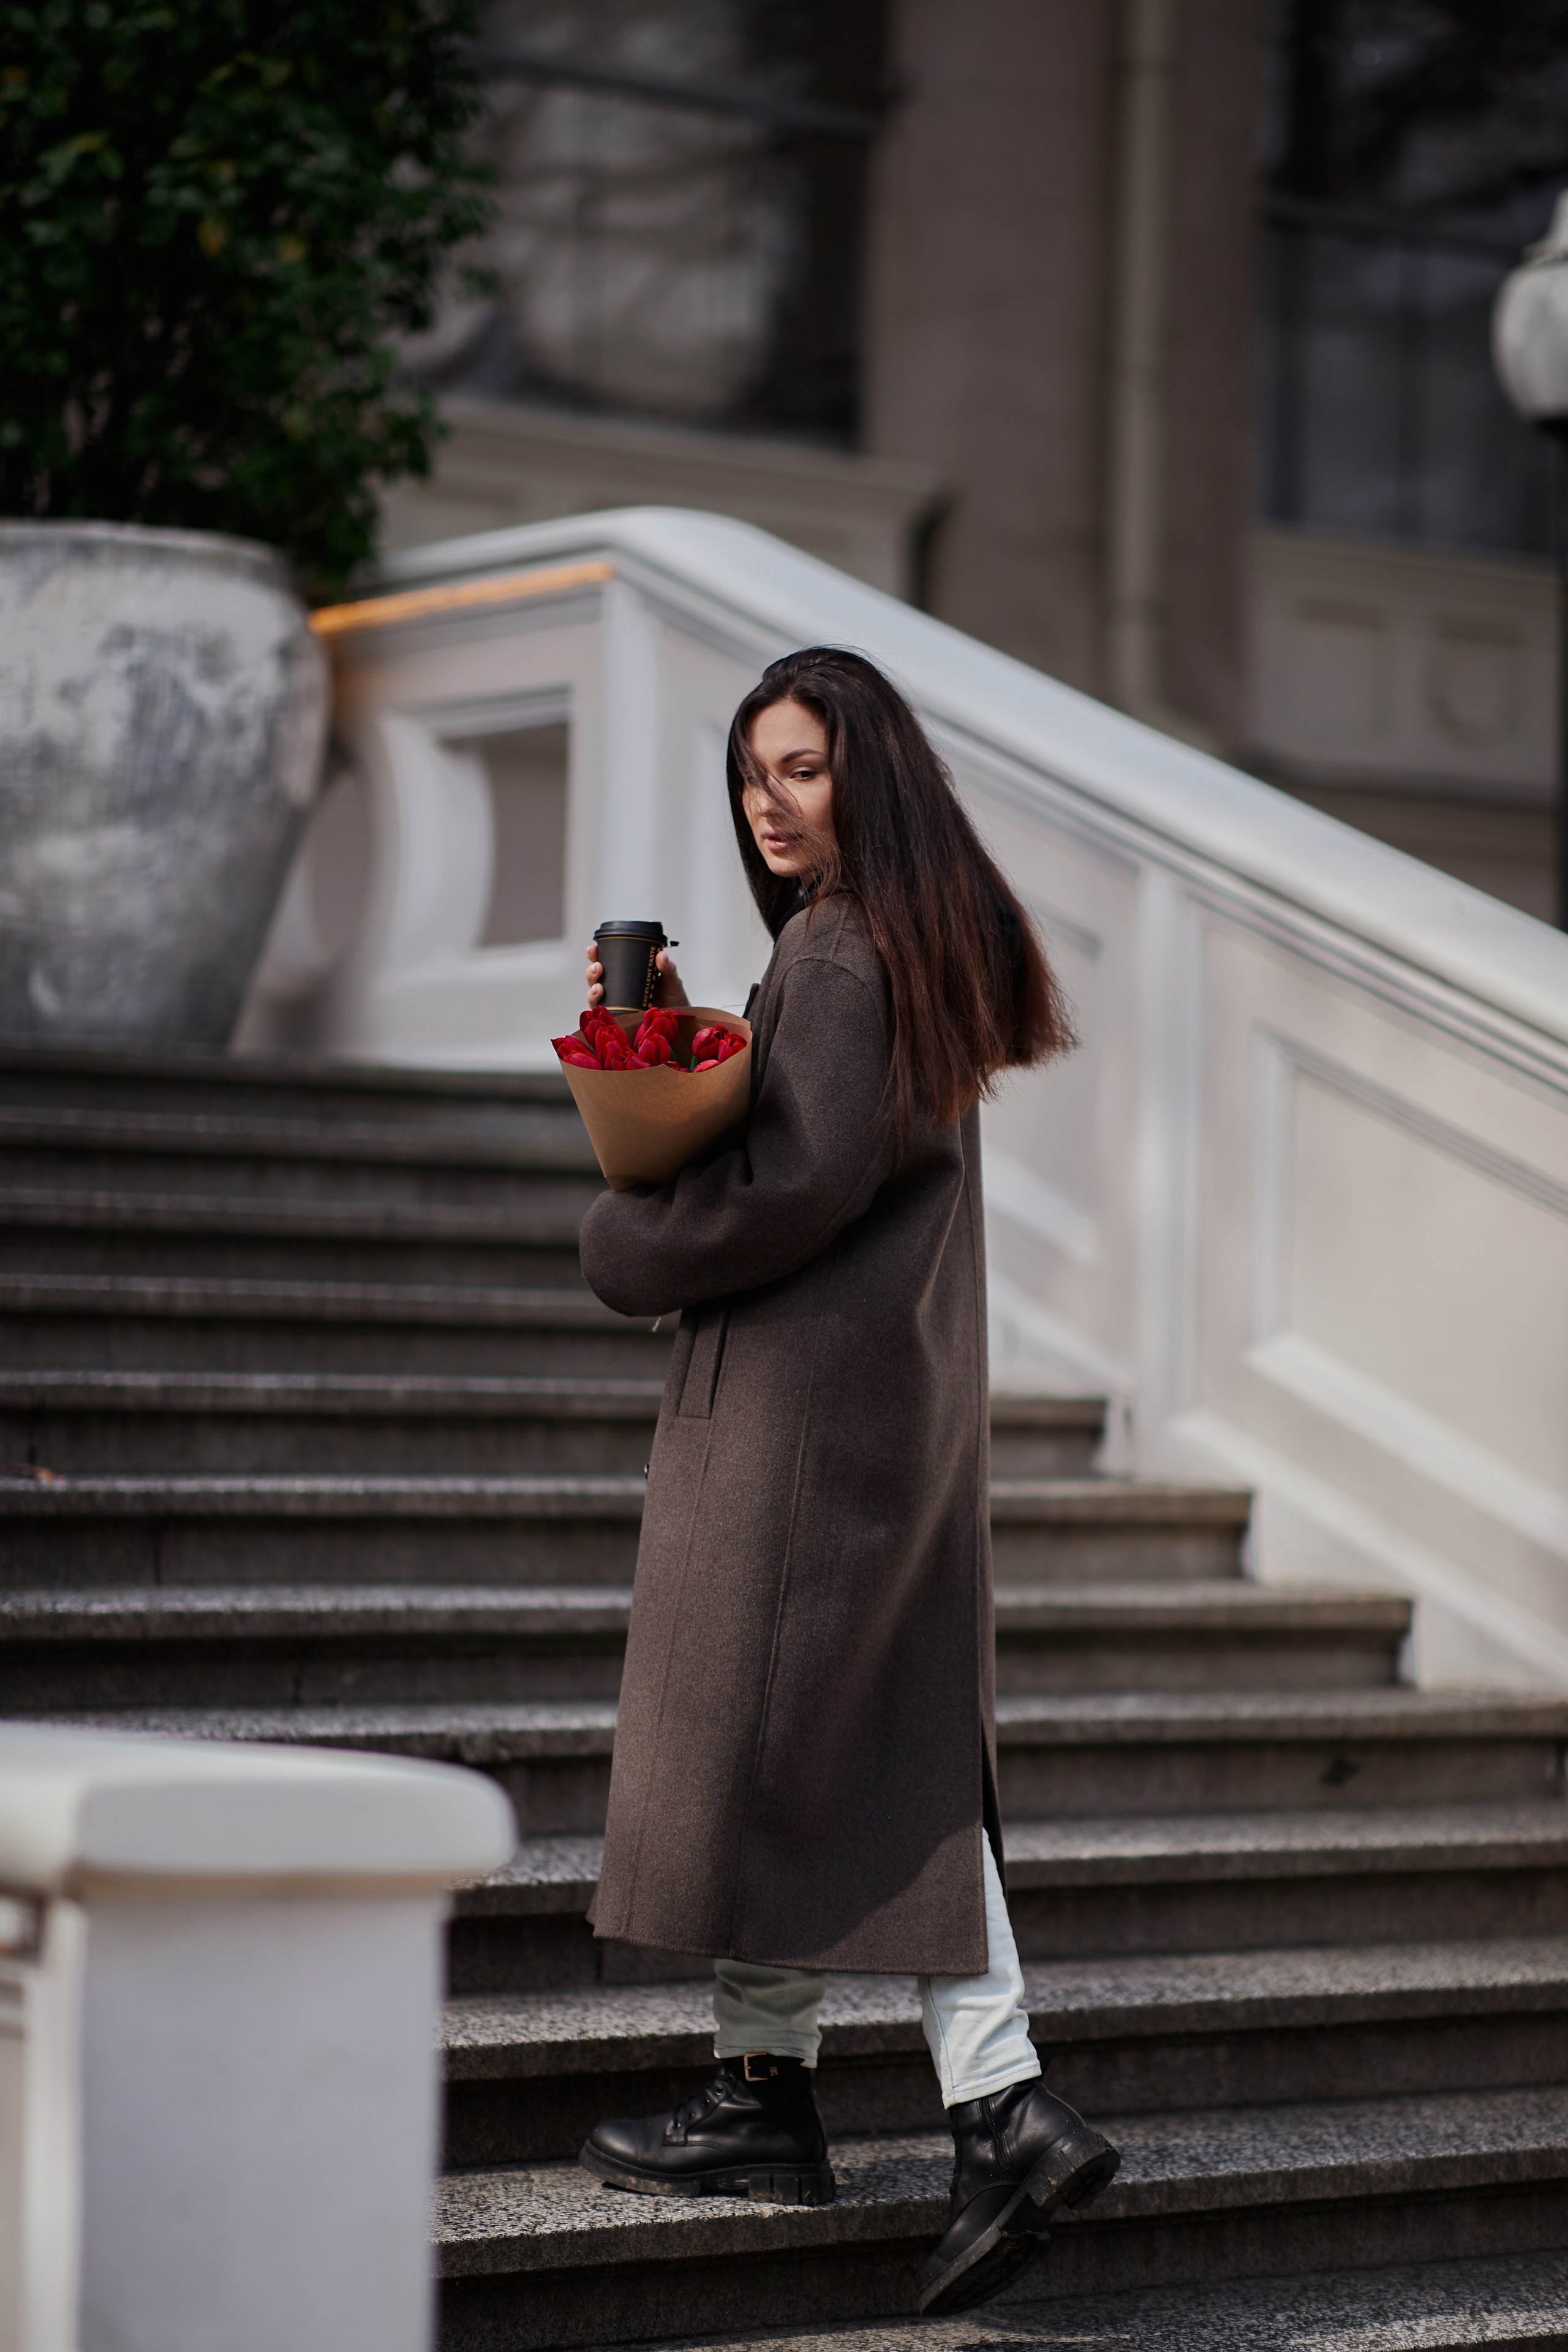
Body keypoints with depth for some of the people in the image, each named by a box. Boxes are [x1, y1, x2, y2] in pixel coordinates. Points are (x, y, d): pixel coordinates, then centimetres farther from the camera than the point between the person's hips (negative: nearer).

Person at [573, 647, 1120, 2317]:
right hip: (903, 1385, 9)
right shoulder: (920, 942, 16)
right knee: (902, 1755, 7)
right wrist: (676, 1035, 7)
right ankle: (1001, 2105, 2)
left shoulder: (838, 949, -15)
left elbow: (804, 1175, -21)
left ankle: (764, 2093, 10)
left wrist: (631, 1251, -8)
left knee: (755, 1724, 1)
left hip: (803, 1387, -9)